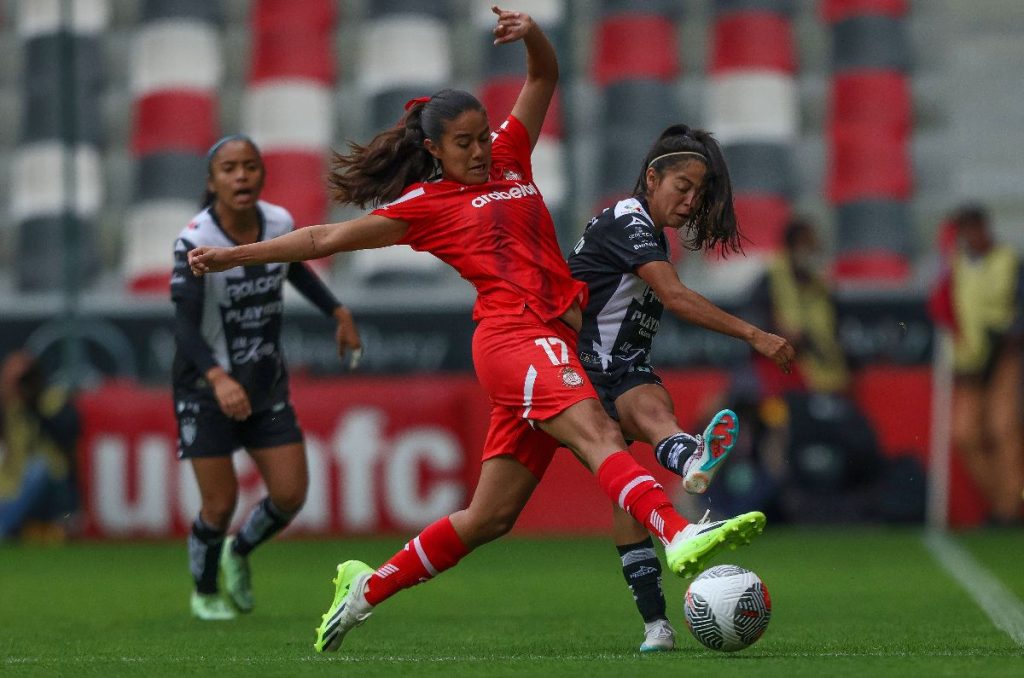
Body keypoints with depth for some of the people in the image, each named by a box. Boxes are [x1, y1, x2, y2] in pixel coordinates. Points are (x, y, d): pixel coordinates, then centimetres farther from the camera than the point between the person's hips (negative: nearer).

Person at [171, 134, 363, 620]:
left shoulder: (279, 223, -6)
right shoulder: (195, 241, -22)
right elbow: (186, 327, -29)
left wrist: (339, 312, 16)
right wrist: (219, 379, -44)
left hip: (266, 383, 5)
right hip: (207, 386, -5)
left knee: (290, 494, 0)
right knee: (221, 504, -4)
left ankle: (239, 552, 32)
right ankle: (205, 593, 25)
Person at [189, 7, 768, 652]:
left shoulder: (509, 156, 23)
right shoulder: (426, 205, 9)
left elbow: (545, 76, 22)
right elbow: (326, 239, 14)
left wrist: (533, 32, -1)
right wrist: (236, 255, 16)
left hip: (551, 344, 7)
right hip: (514, 334, -7)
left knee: (489, 518, 6)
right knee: (599, 435, -31)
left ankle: (367, 587, 19)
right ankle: (681, 537, -53)